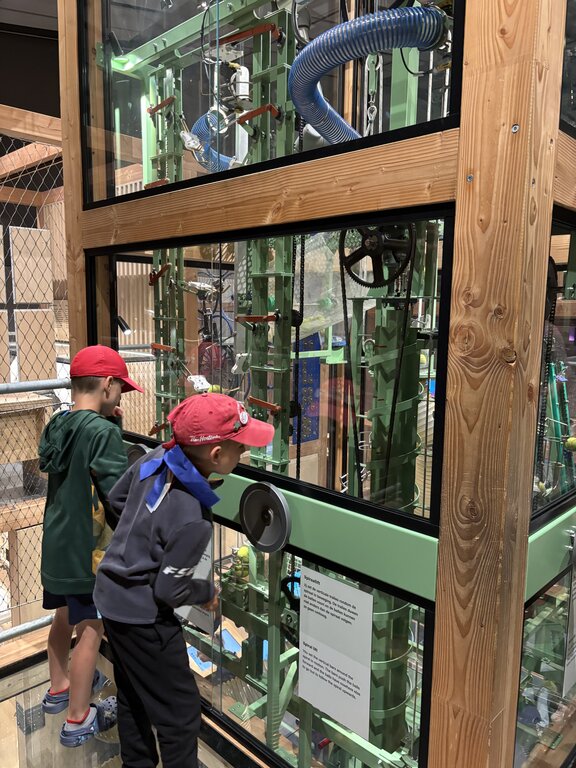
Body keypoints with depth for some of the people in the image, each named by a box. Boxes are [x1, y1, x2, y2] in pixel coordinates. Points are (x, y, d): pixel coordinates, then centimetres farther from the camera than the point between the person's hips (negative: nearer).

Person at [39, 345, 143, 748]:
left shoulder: (57, 424, 3)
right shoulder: (103, 431, -23)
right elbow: (119, 493, -26)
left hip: (57, 544, 9)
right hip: (88, 550, -9)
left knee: (65, 617, 26)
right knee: (90, 629, 6)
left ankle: (60, 687, 46)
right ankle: (79, 719, 21)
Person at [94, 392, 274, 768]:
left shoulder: (155, 458, -12)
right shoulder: (192, 521, -33)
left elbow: (117, 497, 6)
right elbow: (169, 590, -21)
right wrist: (208, 592, -4)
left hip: (110, 596, 9)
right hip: (143, 617, -9)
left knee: (133, 697, 28)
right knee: (181, 713, 11)